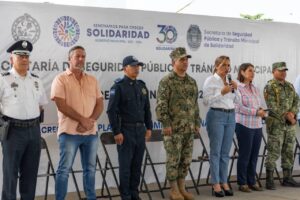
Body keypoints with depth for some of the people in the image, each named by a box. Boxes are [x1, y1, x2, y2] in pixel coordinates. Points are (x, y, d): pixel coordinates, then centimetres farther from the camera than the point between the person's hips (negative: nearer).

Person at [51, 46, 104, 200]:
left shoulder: (92, 80, 12)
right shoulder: (61, 79, -3)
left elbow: (100, 104, 7)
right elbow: (61, 106, -13)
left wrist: (90, 121, -11)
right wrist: (83, 120, -14)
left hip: (91, 132, 5)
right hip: (70, 132, -5)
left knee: (90, 169, 12)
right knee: (64, 169, 0)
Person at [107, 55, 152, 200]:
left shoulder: (142, 86, 11)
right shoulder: (118, 86, -8)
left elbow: (147, 109, 17)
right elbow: (111, 111, -12)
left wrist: (149, 127, 11)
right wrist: (116, 132, -15)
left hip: (140, 130, 6)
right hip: (125, 130, -6)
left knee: (137, 164, 10)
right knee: (125, 165, 0)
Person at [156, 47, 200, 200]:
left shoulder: (192, 82, 13)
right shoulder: (166, 81, -7)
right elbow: (161, 105, -12)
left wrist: (197, 123, 13)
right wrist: (166, 124, -17)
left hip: (189, 129, 6)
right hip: (173, 128, -6)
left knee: (186, 160, 10)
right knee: (173, 160, 0)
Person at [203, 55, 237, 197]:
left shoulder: (230, 81, 14)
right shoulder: (210, 81, -4)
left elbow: (234, 101, 20)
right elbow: (206, 101, -11)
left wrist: (234, 90, 3)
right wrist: (222, 92, -17)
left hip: (231, 116, 6)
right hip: (216, 116, -6)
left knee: (225, 152, 8)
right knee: (216, 151, -3)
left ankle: (224, 182, 14)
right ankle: (216, 184, 2)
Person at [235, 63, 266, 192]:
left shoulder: (255, 89, 15)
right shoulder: (238, 88, -5)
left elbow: (262, 104, 14)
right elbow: (239, 107, -13)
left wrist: (263, 112, -8)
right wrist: (256, 112, -18)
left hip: (257, 125, 6)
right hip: (244, 125, -6)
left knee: (254, 155, 8)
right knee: (244, 155, -1)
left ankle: (252, 182, 17)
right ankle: (242, 183, 9)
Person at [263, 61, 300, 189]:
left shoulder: (290, 86, 14)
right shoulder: (270, 87, -8)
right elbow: (272, 106, -16)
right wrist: (286, 116, -17)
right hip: (276, 124, -7)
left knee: (289, 151, 10)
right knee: (273, 152, -5)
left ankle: (287, 178, 19)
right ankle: (269, 180, 1)